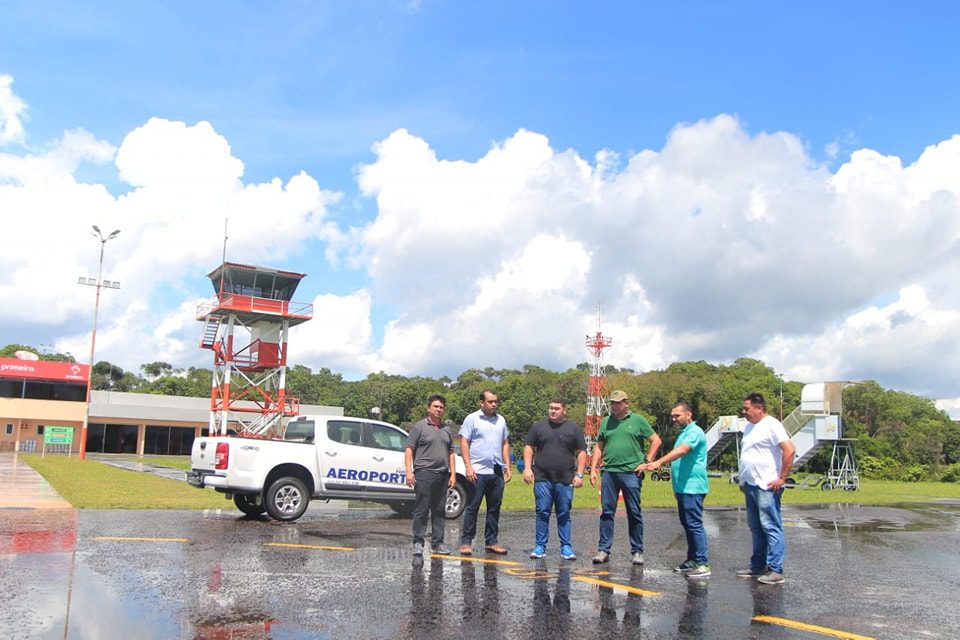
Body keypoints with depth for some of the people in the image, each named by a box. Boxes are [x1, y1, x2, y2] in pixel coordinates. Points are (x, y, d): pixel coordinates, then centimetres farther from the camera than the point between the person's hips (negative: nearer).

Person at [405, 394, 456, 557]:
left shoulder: (446, 430, 17)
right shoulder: (420, 427, 0)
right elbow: (409, 449, -4)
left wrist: (453, 473, 11)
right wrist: (409, 471, -13)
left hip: (443, 474, 6)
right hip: (424, 472, -6)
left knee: (439, 511, 8)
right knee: (421, 510, -4)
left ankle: (437, 543, 14)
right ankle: (418, 543, 1)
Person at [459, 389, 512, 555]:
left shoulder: (501, 420, 14)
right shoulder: (472, 419, -1)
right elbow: (464, 444, -5)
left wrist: (507, 465, 11)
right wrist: (468, 467, -13)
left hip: (497, 472, 5)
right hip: (478, 472, -5)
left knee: (494, 508, 9)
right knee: (472, 508, -1)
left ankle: (491, 541, 17)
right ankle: (466, 541, 6)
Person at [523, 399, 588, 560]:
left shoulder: (573, 428, 6)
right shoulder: (539, 426, 8)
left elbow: (581, 452, 6)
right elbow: (528, 447, 10)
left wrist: (579, 474, -2)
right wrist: (527, 468, -1)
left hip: (565, 480, 0)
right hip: (542, 479, 1)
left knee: (564, 514, 5)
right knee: (542, 513, 1)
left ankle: (566, 547, 12)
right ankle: (540, 546, 8)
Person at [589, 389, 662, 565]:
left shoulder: (638, 420, 3)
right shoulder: (606, 422, 12)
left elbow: (656, 441, 4)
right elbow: (599, 447, 15)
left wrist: (647, 461, -3)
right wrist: (593, 469, 7)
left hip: (631, 472, -3)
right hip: (609, 472, 3)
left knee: (634, 514, 4)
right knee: (606, 512, 3)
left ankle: (637, 551, 12)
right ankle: (603, 550, 8)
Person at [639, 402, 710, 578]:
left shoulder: (694, 432, -12)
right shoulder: (683, 433, 19)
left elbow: (681, 451, -28)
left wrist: (658, 462, -37)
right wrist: (677, 487, 25)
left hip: (692, 487, -10)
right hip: (683, 487, 10)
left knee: (694, 524, -9)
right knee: (687, 524, 14)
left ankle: (702, 564, -7)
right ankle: (692, 560, 21)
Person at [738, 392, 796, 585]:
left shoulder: (771, 425, -11)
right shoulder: (749, 427, 17)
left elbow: (789, 449, -20)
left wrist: (782, 478, -18)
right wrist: (743, 479, 19)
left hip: (766, 487, -9)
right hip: (750, 486, 9)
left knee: (771, 527, -6)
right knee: (756, 528, 14)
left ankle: (776, 570, -4)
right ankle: (757, 567, 22)